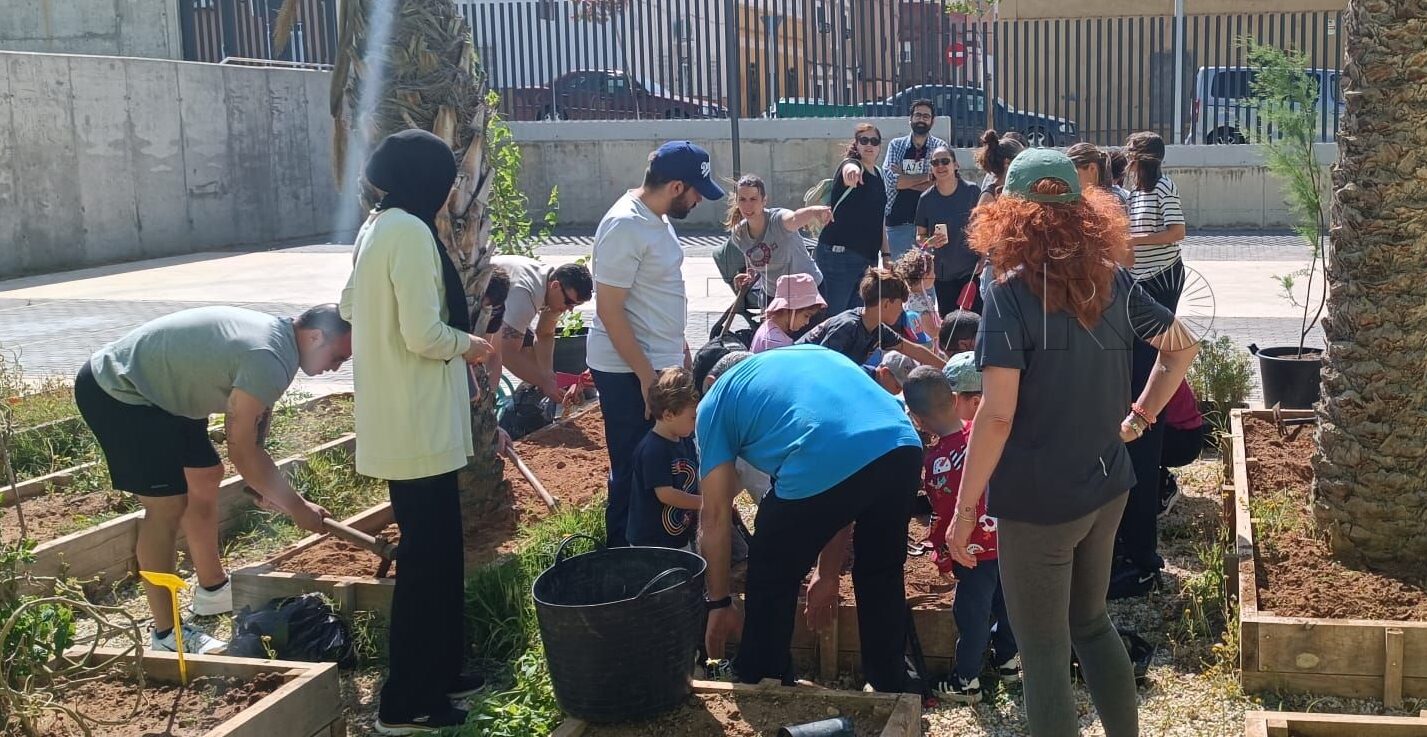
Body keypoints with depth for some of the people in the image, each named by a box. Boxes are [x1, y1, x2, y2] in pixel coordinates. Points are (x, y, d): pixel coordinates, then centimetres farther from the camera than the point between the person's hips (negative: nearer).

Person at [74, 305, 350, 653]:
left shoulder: (274, 336, 3)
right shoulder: (267, 359, -28)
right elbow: (242, 451, -22)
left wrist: (267, 487, 9)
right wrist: (297, 507, -13)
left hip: (155, 389, 11)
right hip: (115, 393, -11)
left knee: (205, 477, 17)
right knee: (168, 505, -11)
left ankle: (212, 589, 34)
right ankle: (165, 633, -3)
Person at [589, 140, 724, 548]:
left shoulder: (657, 217, 8)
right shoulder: (625, 227, -22)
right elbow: (609, 310, -22)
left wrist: (678, 347, 22)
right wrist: (646, 376, -21)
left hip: (659, 362, 9)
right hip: (628, 371, -9)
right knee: (635, 471, 1)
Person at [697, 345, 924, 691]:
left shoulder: (715, 401, 24)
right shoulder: (813, 354, 39)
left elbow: (715, 517, 20)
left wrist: (718, 603, 30)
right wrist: (828, 575, 42)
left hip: (823, 465, -5)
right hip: (903, 446, 6)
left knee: (772, 581, 21)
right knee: (881, 576, 30)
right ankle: (890, 689, 46)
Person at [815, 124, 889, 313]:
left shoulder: (878, 175, 16)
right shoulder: (851, 165, -6)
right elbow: (849, 170, -34)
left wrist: (886, 254, 18)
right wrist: (852, 171, -58)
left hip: (868, 258, 8)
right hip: (838, 254, -8)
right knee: (832, 315, -9)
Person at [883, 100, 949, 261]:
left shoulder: (940, 147, 5)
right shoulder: (896, 145, 9)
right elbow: (889, 178, -7)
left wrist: (905, 180, -7)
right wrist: (928, 176, -10)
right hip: (898, 221, 1)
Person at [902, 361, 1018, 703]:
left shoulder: (936, 462, -23)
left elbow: (946, 517, -17)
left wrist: (942, 557, -5)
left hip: (975, 550, -6)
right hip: (1007, 537, 6)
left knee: (972, 612, 7)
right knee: (1005, 601, 22)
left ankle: (967, 681, 19)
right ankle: (1008, 659, 40)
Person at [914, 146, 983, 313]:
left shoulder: (972, 191, -4)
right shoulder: (926, 199, 1)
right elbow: (920, 236, 9)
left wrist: (982, 261, -6)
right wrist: (930, 242, -13)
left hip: (971, 270, -2)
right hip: (942, 273, 2)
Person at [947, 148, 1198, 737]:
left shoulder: (1010, 293, -17)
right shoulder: (1112, 281, 1)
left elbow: (997, 415, -21)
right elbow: (1182, 347, 13)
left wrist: (964, 511, -15)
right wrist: (1141, 415, 17)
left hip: (1037, 502, -6)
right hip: (1107, 488, 7)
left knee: (1045, 657, 5)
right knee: (1092, 625, 25)